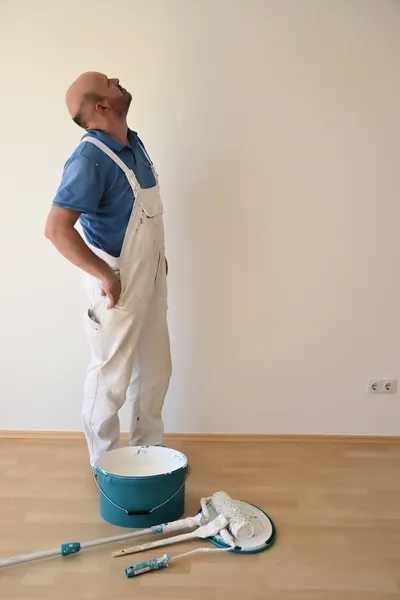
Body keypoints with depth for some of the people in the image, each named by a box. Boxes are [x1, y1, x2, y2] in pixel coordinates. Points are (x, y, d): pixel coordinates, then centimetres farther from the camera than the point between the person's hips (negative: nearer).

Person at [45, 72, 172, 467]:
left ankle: (148, 448, 37)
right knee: (111, 376, 7)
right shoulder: (91, 158, -23)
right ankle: (103, 462, 28)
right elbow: (56, 228, -31)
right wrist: (104, 275, -27)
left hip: (150, 278, 9)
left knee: (155, 369, 18)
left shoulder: (133, 142, 5)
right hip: (119, 284, -8)